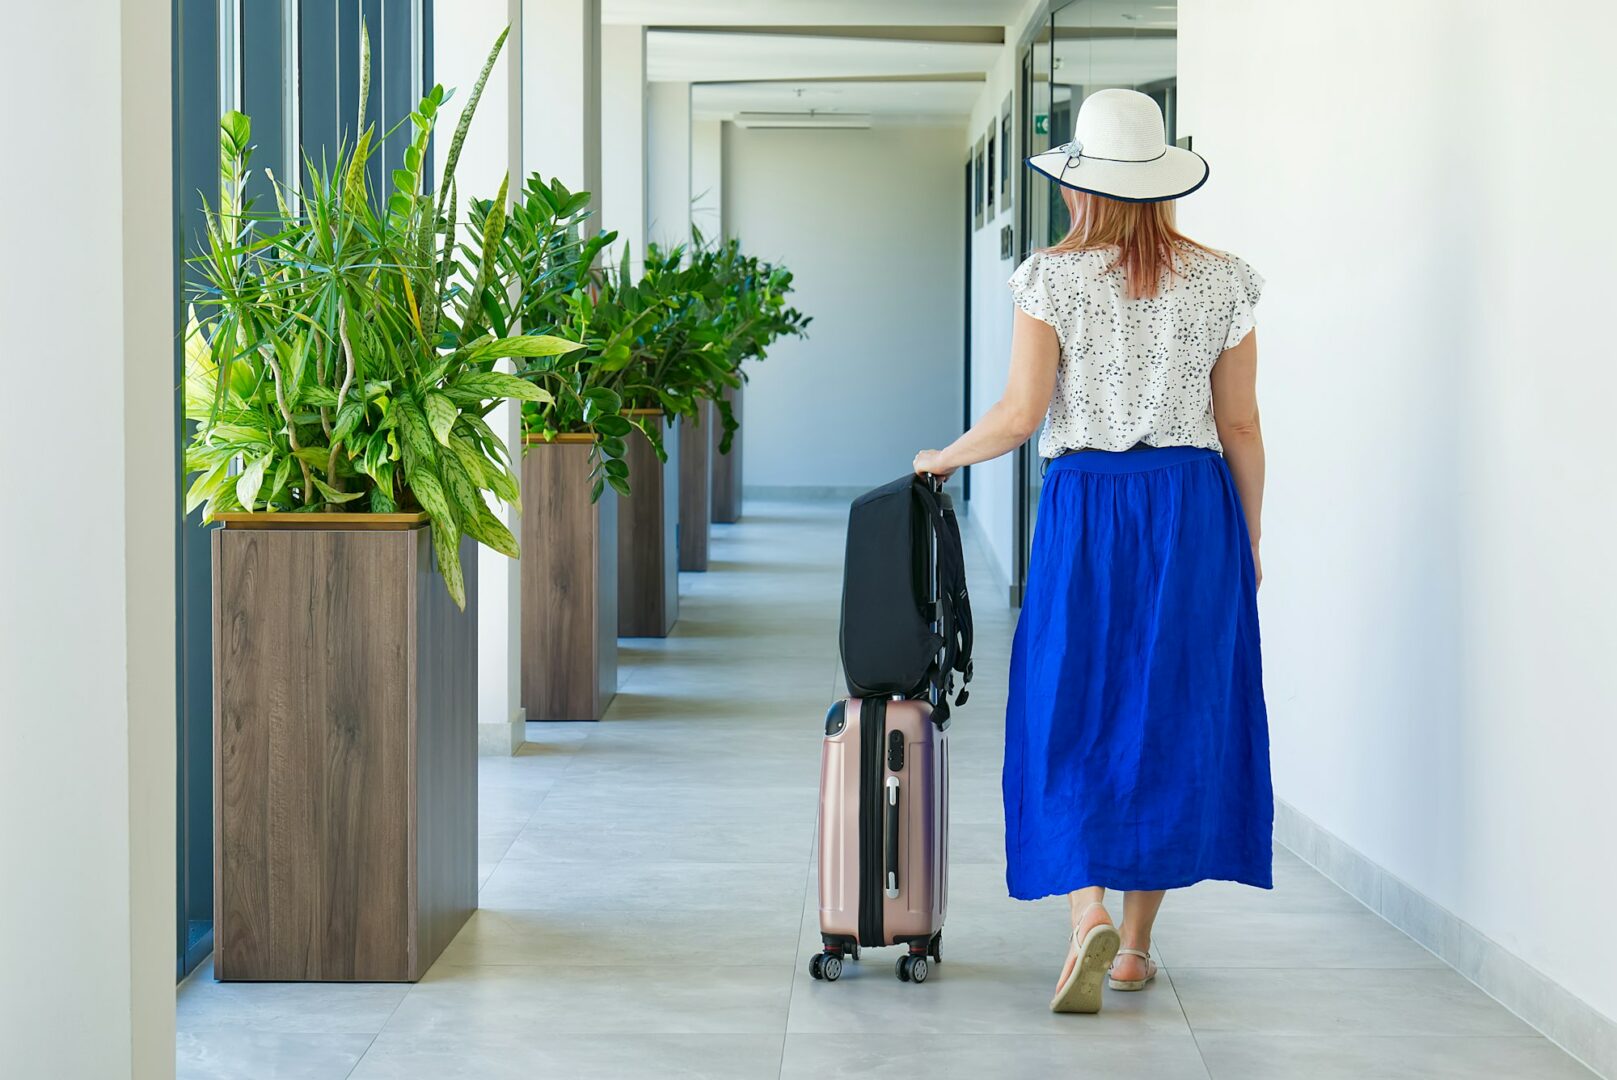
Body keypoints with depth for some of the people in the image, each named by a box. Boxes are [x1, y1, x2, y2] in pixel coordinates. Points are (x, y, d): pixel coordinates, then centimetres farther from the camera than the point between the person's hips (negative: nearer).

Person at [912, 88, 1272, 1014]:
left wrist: (944, 458, 10)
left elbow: (1020, 416, -8)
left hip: (1089, 507, -2)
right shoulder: (1222, 281, 3)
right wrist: (1249, 540, 14)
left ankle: (1090, 914, -18)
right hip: (1195, 510, 2)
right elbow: (1241, 427, 4)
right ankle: (1136, 944, 16)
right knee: (1173, 716, 10)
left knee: (1075, 717, 4)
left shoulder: (1054, 278, -4)